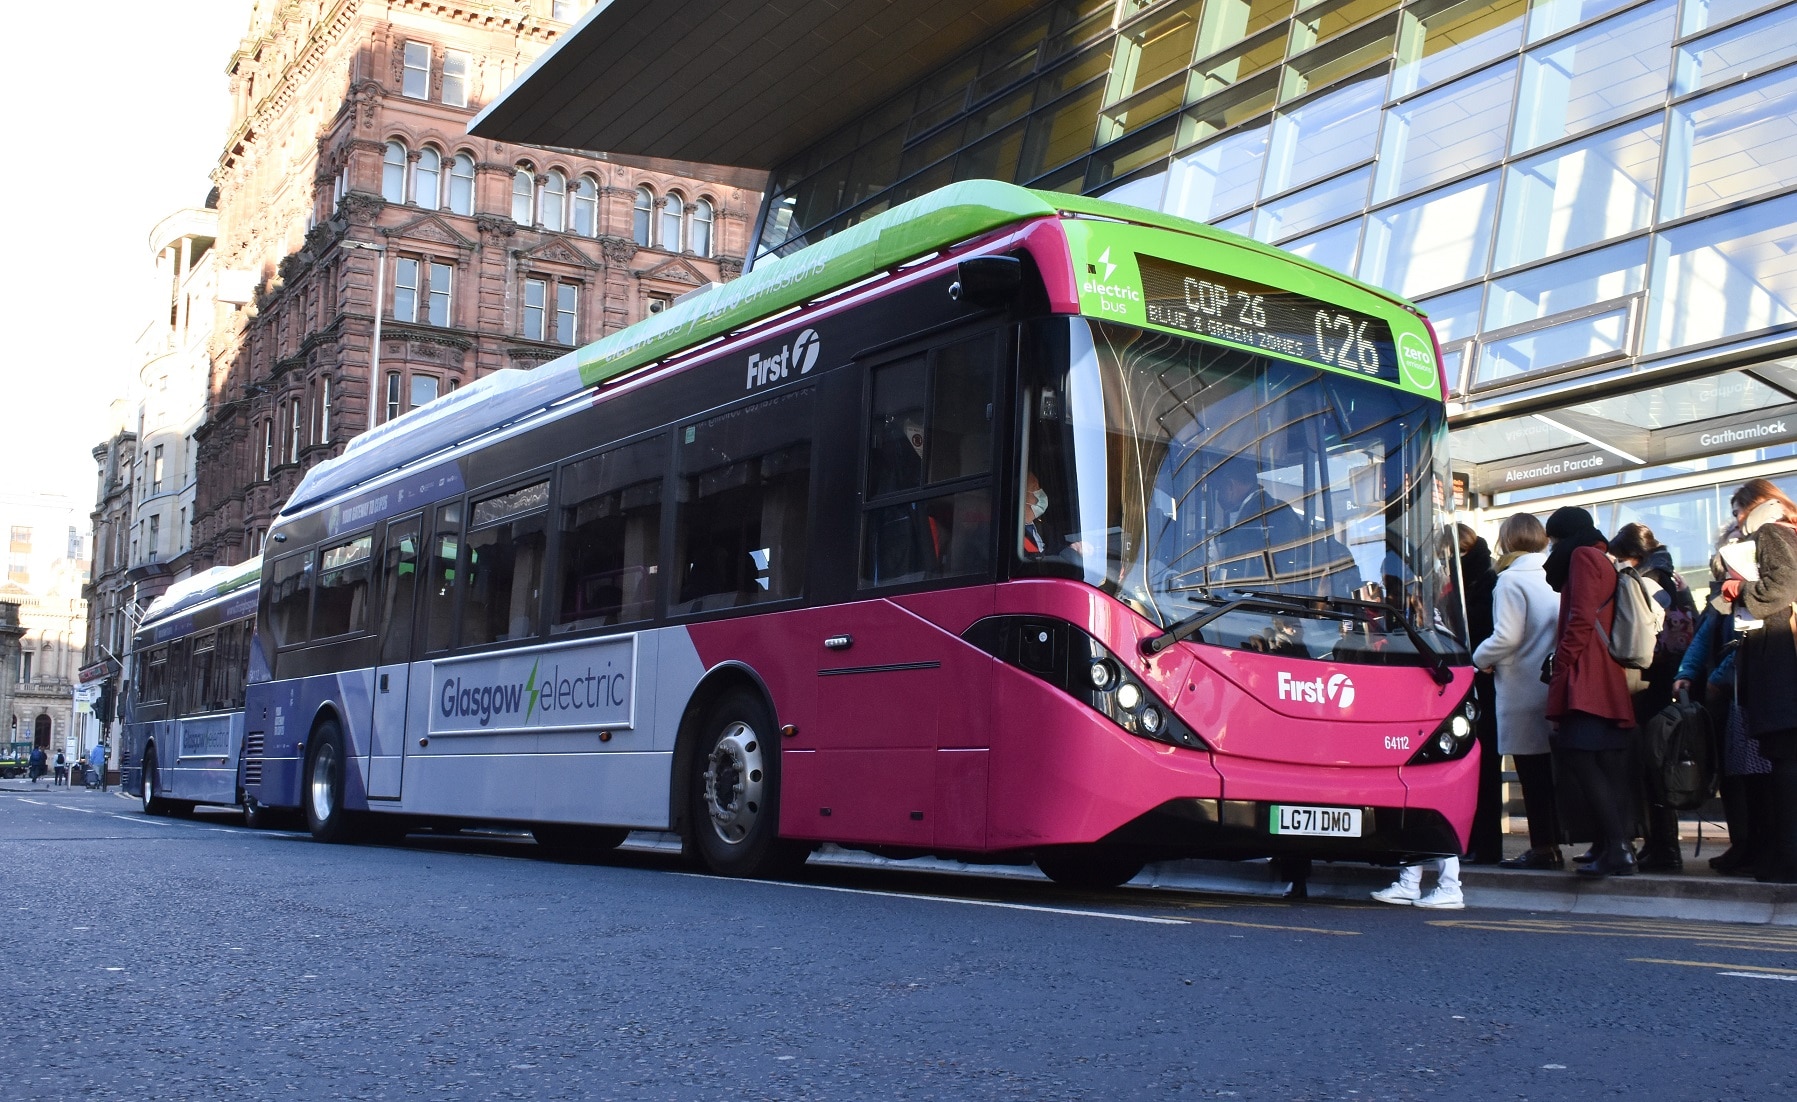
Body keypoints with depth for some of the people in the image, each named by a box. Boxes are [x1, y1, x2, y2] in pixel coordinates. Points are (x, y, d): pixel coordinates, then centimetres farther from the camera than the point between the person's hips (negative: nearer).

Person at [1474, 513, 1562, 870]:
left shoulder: (1512, 580, -11)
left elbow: (1506, 637, -18)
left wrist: (1478, 659, -2)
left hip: (1523, 690, -7)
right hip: (1555, 688, 7)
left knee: (1532, 773, -2)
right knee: (1549, 770, 12)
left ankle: (1541, 848, 0)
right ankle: (1553, 845, 16)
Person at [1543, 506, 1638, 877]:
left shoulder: (1582, 556, -1)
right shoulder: (1604, 562, 25)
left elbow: (1580, 621, -13)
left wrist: (1561, 673, -12)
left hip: (1586, 686, -10)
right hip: (1611, 686, 10)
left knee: (1580, 759, -14)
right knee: (1608, 768, 7)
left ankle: (1615, 848, -20)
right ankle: (1615, 847, 6)